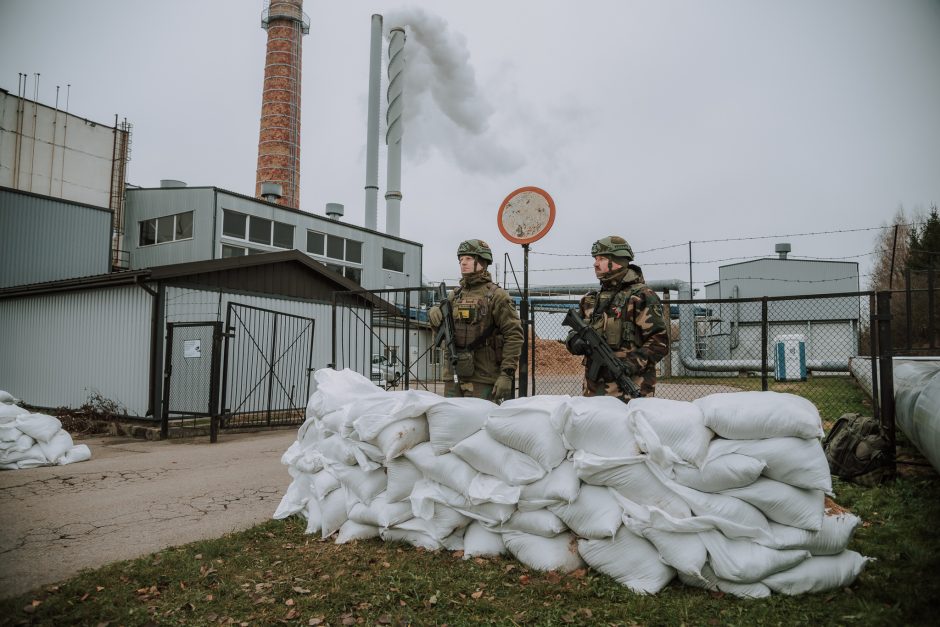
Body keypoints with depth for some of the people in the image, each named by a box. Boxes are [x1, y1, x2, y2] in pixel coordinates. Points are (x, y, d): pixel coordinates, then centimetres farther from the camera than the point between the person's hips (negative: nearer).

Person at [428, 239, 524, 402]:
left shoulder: (497, 295, -4)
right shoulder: (454, 295, 14)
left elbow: (514, 335, -9)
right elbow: (441, 328, 25)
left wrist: (507, 374, -16)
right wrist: (434, 313, 2)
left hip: (483, 378, -6)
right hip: (453, 376, 6)